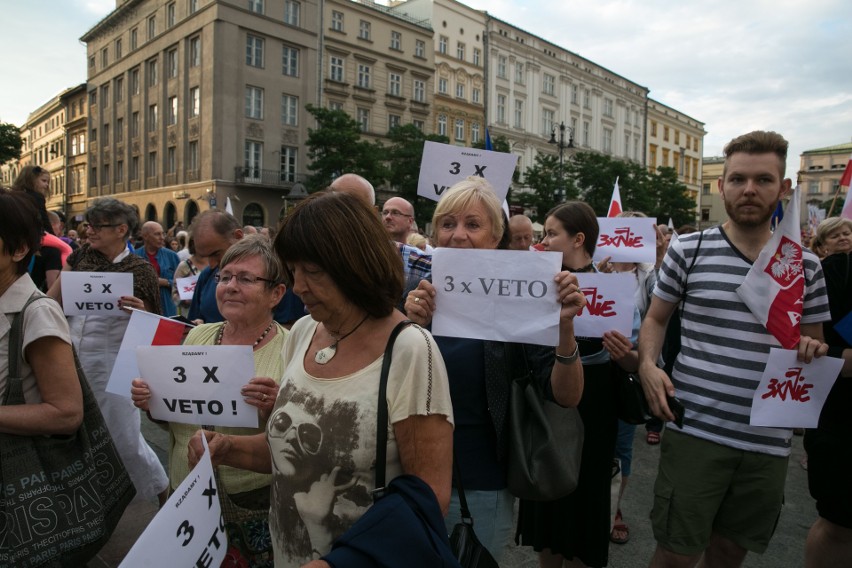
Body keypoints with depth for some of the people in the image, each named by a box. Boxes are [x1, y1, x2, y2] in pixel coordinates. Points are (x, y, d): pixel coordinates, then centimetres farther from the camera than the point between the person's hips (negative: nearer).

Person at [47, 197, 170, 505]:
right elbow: (51, 301, 10)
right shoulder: (81, 256, 3)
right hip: (70, 359, 5)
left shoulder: (139, 271, -10)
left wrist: (138, 311, -27)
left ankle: (163, 492, 25)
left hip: (112, 364, -5)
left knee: (124, 438, 3)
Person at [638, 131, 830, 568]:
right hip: (694, 431, -3)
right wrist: (647, 365, -12)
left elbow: (813, 342, 15)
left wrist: (812, 351, -8)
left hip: (769, 442, 3)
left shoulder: (805, 265, 6)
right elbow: (655, 319, 6)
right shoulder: (688, 250, -2)